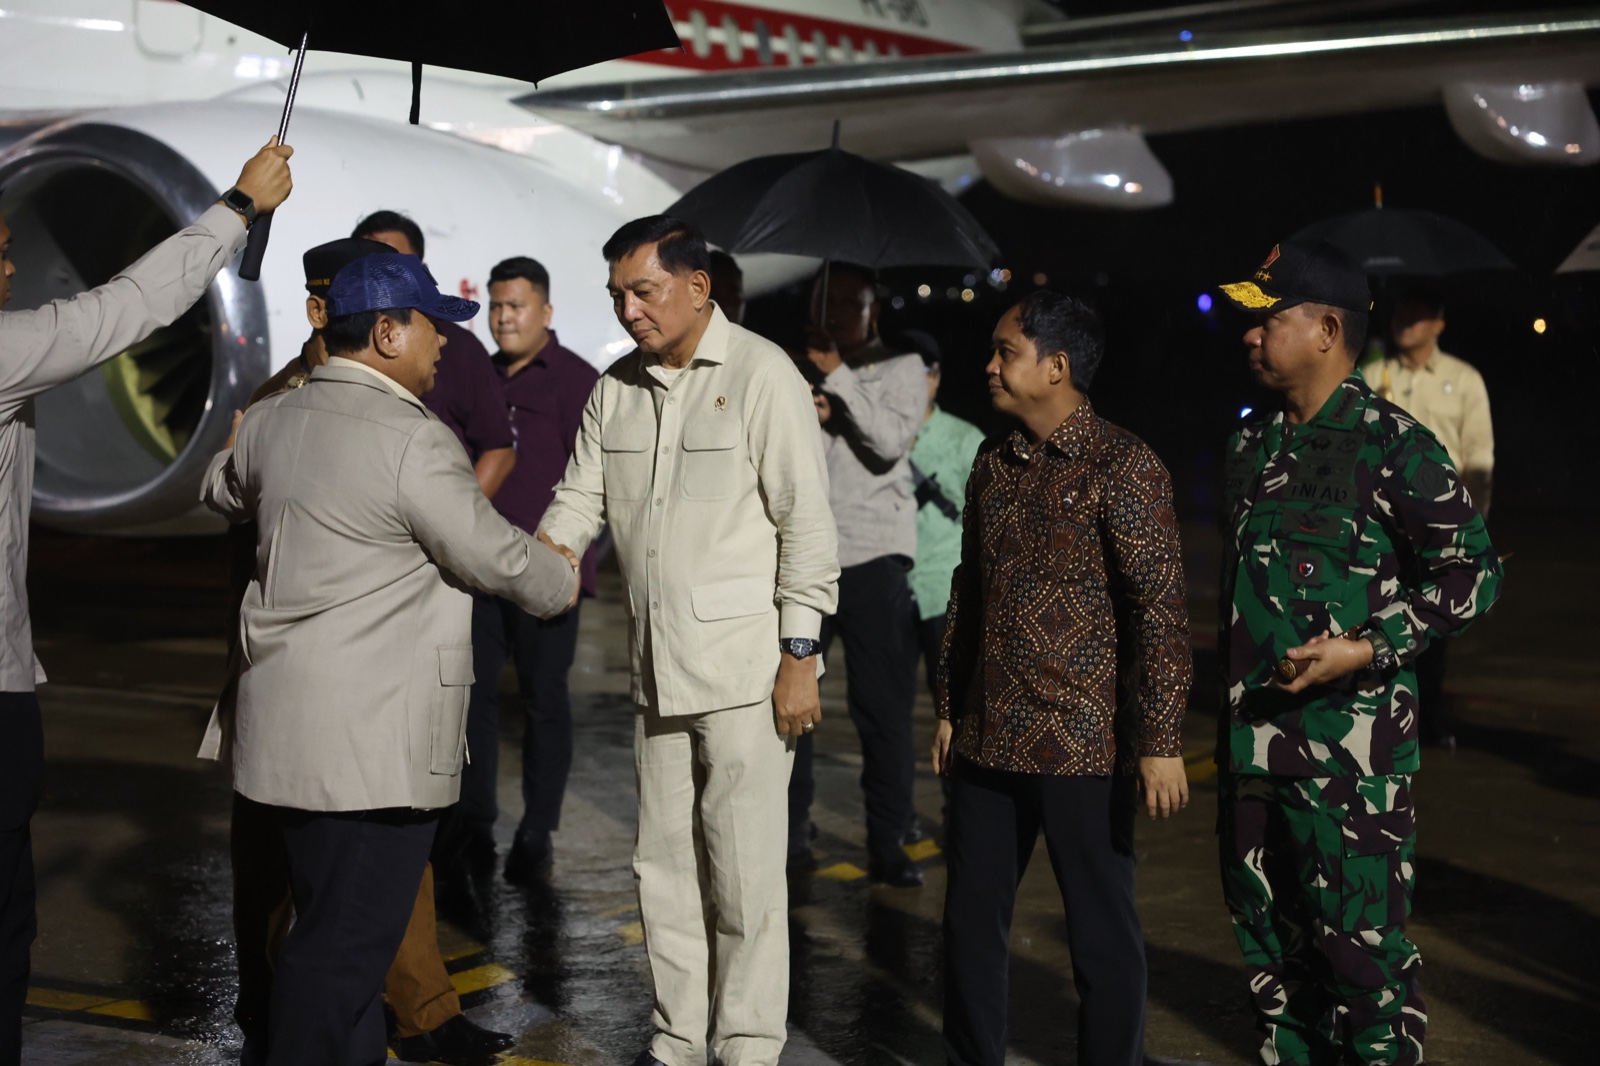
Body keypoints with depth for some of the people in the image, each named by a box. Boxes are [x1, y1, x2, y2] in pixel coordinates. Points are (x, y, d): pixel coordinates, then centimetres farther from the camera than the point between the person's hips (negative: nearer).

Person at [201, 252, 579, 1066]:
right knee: (344, 943, -3)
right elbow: (495, 558, -9)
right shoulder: (411, 439, -17)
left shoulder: (270, 421, 9)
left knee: (335, 928, 18)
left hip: (292, 717, 9)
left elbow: (222, 490, 30)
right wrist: (561, 580, 11)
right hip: (374, 736, -9)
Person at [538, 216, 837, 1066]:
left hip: (744, 671, -6)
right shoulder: (617, 386, 10)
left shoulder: (761, 375, -9)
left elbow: (805, 523, -10)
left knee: (744, 871, -1)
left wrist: (800, 657, -12)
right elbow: (581, 498, 13)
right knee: (664, 865, 13)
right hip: (655, 670, 6)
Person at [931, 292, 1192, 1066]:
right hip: (987, 740, 6)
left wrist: (1160, 741, -16)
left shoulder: (1121, 466, -10)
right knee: (971, 921, 13)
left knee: (1102, 934, 4)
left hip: (1081, 745, -6)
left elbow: (1162, 610, -13)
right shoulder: (994, 465, 10)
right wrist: (949, 709, 18)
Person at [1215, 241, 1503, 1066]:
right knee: (1267, 929, 14)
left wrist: (1370, 650, -18)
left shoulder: (1393, 444, -9)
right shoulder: (1251, 446, 13)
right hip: (1253, 737, 7)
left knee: (1360, 939, -4)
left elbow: (1474, 572, -9)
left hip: (1351, 740, -7)